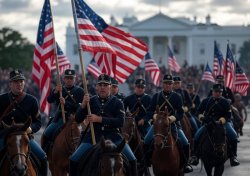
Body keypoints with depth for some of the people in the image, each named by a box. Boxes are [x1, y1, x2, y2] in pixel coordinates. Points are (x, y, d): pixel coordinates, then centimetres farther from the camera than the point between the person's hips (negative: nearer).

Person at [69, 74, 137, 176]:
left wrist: (99, 119, -18)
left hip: (113, 136, -1)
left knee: (131, 160, -17)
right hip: (93, 136, 1)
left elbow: (120, 122, -11)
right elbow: (78, 119, 4)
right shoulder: (90, 101, 8)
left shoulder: (117, 103, 3)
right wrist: (83, 105, -14)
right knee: (74, 160, -12)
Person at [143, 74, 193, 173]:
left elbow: (181, 113, -1)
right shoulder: (156, 96, 7)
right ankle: (146, 162, 1)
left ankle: (185, 164, 4)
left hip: (173, 124, -1)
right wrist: (154, 116, -18)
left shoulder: (177, 97, 4)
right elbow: (150, 111, 4)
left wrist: (174, 117, -22)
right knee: (146, 141, -15)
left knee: (185, 143, -14)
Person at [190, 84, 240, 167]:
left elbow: (229, 114, -1)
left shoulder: (225, 102, 3)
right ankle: (195, 156, -5)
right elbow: (199, 110, 17)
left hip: (223, 123, -1)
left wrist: (224, 118, -21)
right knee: (197, 136, -18)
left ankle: (233, 156, -11)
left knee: (233, 135, -23)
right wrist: (200, 115, -6)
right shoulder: (206, 101, 8)